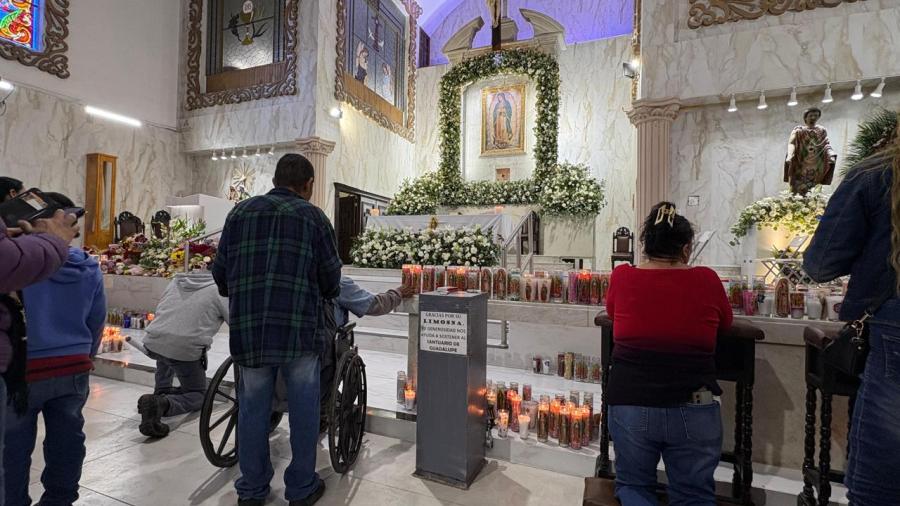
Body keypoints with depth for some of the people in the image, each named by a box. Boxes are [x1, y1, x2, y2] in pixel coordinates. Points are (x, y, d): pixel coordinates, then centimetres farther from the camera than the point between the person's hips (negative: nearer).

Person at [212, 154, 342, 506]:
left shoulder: (240, 212, 12)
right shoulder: (312, 216, 2)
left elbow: (219, 272, 12)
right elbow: (331, 280, 1)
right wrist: (321, 294, 23)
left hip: (248, 329, 4)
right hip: (299, 328, -3)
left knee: (252, 408, 16)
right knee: (303, 408, 10)